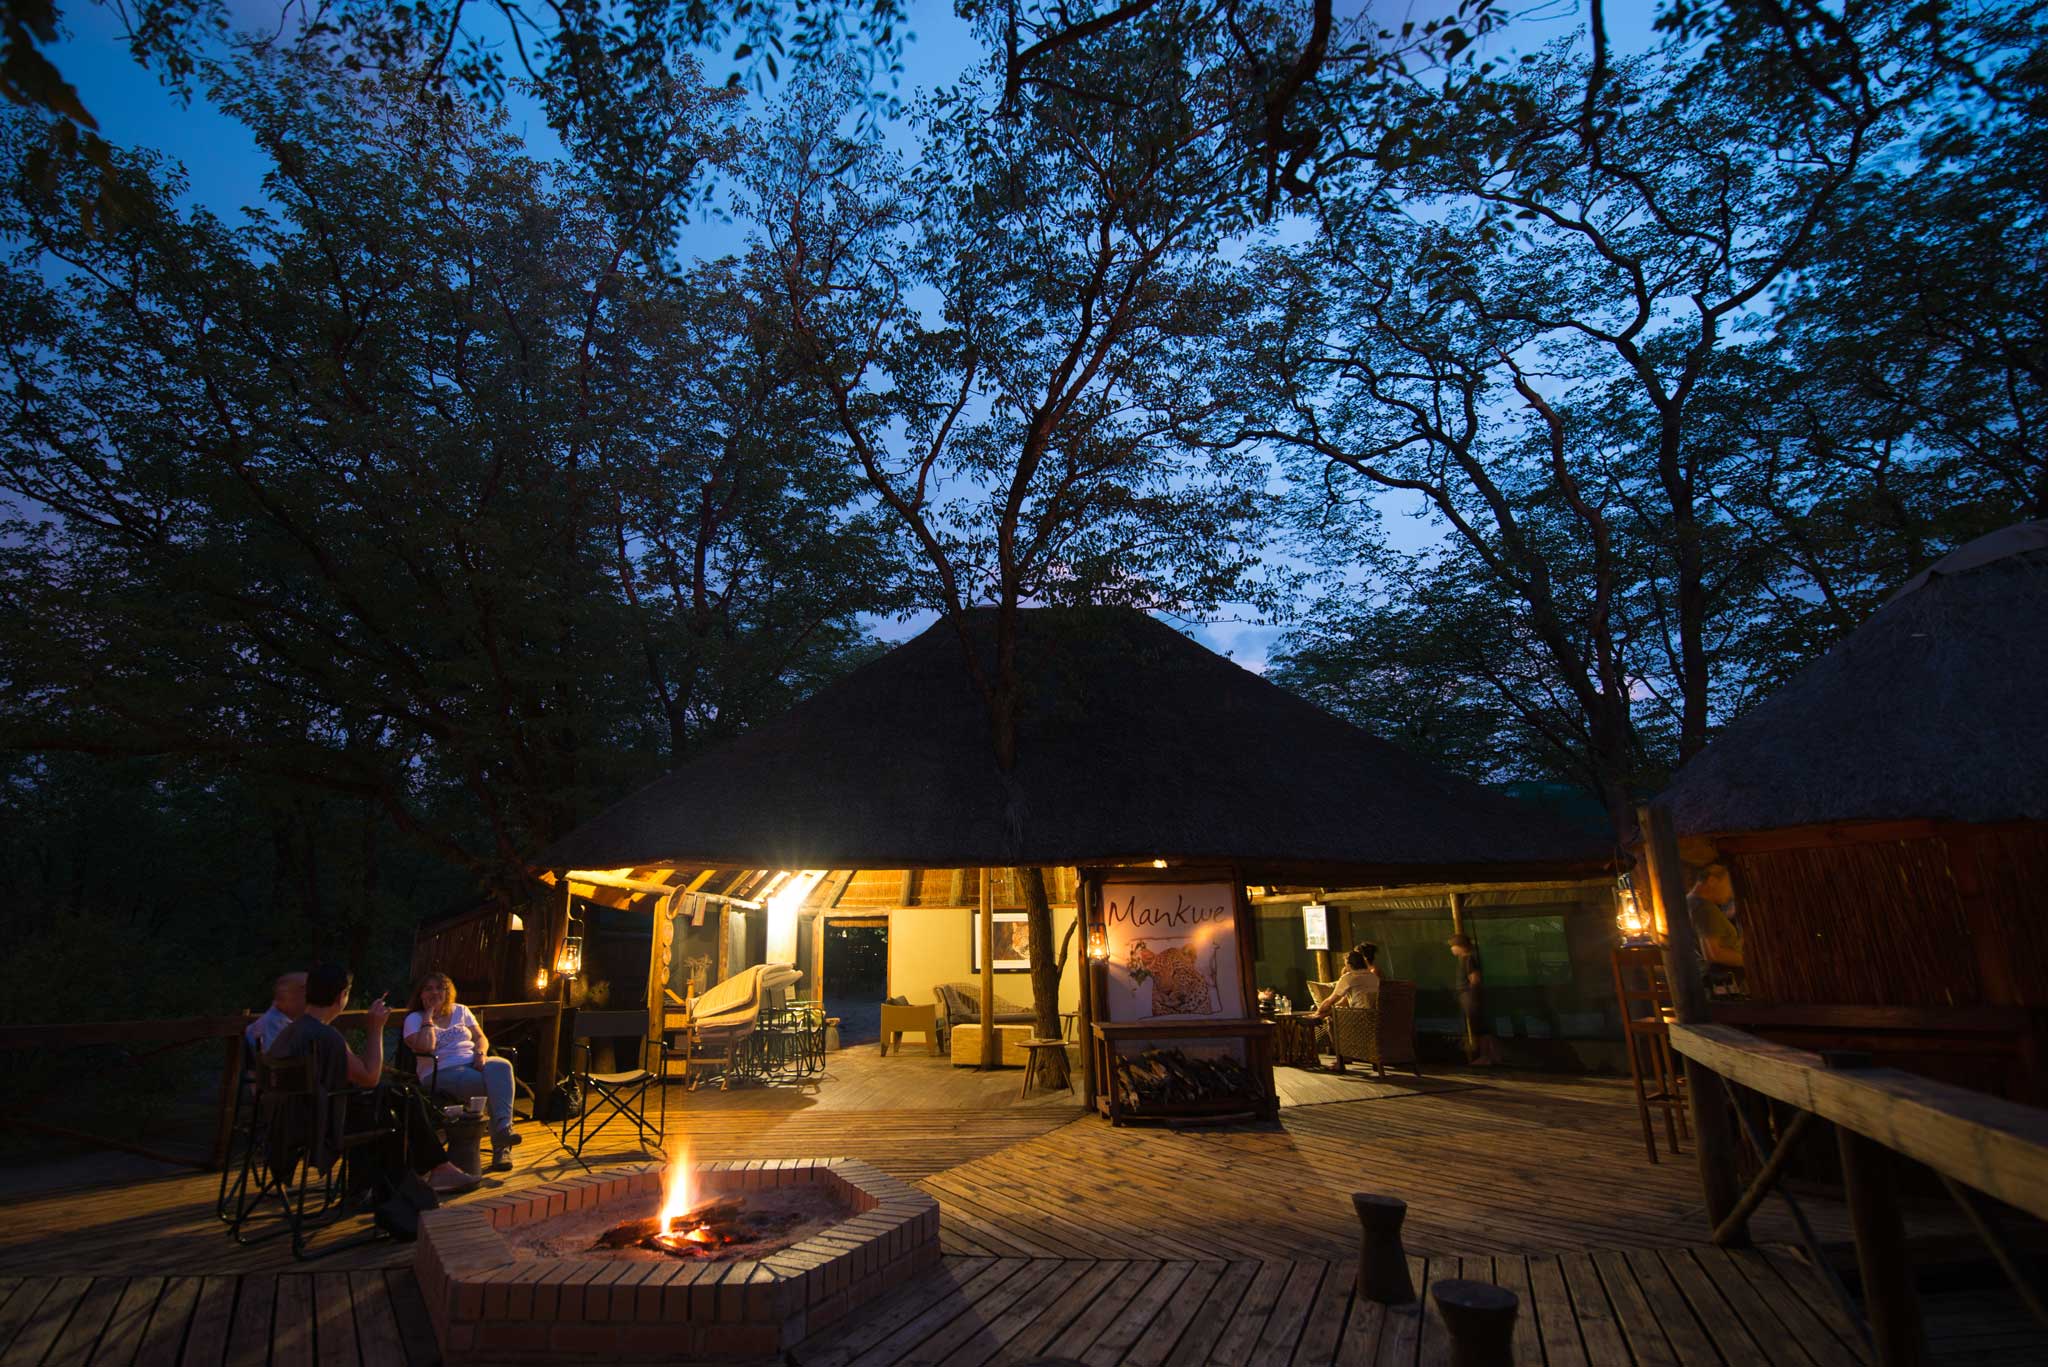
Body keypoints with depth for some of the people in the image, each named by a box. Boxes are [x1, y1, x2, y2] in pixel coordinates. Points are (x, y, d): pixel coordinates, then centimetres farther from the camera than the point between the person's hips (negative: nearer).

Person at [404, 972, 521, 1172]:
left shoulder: (461, 1011, 22)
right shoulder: (414, 1020, 9)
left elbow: (481, 1038, 16)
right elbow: (425, 1047, -11)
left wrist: (480, 1053, -6)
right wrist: (428, 1015, -4)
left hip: (474, 1064, 4)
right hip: (442, 1073, -4)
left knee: (502, 1065, -34)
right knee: (498, 1084, -33)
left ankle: (503, 1126, -43)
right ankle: (501, 1145, -32)